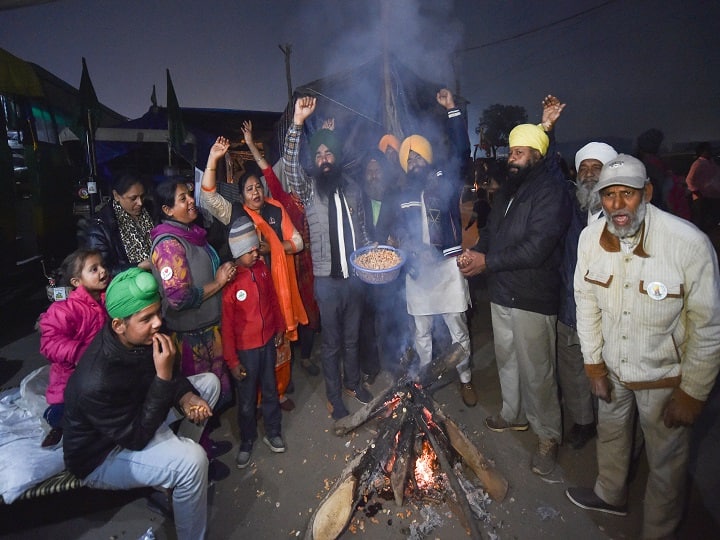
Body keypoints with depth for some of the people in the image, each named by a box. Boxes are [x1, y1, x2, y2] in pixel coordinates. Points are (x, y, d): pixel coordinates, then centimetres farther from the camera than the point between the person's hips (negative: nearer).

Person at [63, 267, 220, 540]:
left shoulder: (140, 338, -16)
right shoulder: (96, 382, -38)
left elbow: (168, 375, 2)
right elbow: (136, 438, -29)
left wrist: (186, 397, -19)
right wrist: (164, 376, -36)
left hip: (134, 415, 8)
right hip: (101, 455, -8)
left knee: (209, 383, 4)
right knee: (191, 461, -31)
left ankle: (170, 468, 16)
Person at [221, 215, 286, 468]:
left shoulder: (262, 267, -7)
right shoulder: (228, 281, -22)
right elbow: (226, 324, -16)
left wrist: (280, 327, 13)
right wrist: (232, 360, -11)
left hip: (268, 341, 5)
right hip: (245, 348, -4)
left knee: (270, 389, 20)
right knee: (246, 399, 13)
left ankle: (272, 432, 42)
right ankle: (247, 442, 37)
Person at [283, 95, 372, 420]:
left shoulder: (353, 188, 7)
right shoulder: (309, 189, -3)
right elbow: (289, 165, -22)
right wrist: (297, 123, -31)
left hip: (355, 275, 4)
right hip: (327, 278, -3)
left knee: (352, 336, 20)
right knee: (331, 341, 9)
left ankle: (353, 382, 41)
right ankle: (334, 396, 27)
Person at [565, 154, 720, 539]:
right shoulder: (590, 237, -13)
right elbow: (586, 301, -1)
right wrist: (593, 362, 2)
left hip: (665, 377, -4)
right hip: (612, 366, 5)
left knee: (666, 463, 16)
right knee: (610, 432, 27)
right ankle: (610, 494, 56)